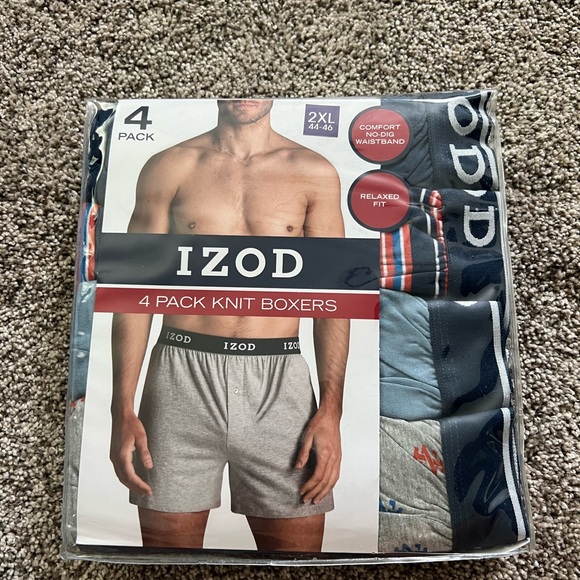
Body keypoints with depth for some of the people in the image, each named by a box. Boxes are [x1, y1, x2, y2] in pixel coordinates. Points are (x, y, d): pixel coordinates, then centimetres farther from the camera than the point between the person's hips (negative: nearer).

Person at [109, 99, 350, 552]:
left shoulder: (315, 174, 7)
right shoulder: (169, 167, 7)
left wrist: (330, 411, -4)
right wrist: (123, 409, -1)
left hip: (278, 382, 1)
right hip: (183, 377, 0)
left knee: (298, 543, 7)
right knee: (167, 537, 10)